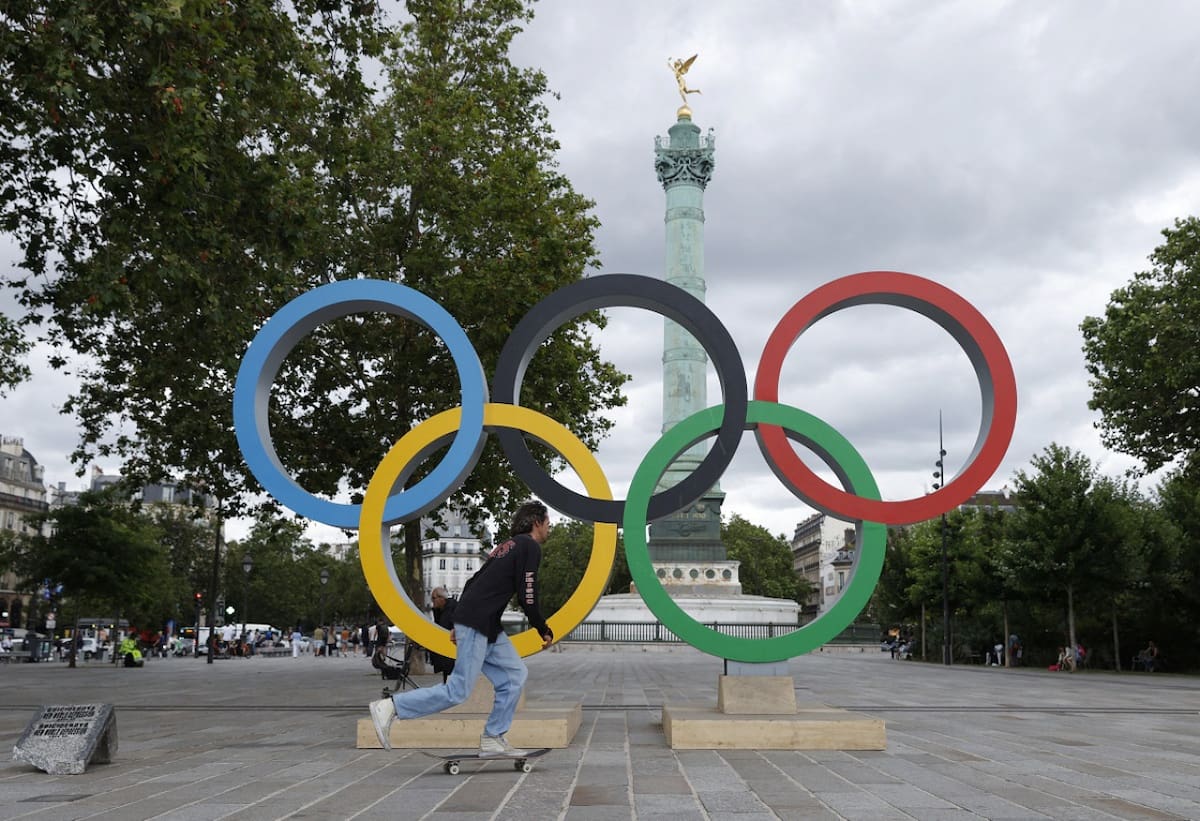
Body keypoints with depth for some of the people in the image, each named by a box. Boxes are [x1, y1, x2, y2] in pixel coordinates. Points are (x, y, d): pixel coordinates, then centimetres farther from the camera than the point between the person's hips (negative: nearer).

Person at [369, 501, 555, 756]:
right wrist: (544, 631, -1)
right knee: (458, 691, -9)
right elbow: (527, 596, -12)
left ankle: (492, 739, 10)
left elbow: (474, 581, 22)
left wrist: (458, 623, 23)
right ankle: (390, 707, -6)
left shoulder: (509, 545, 22)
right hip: (477, 623, -10)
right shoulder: (530, 546, -6)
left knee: (515, 674, 10)